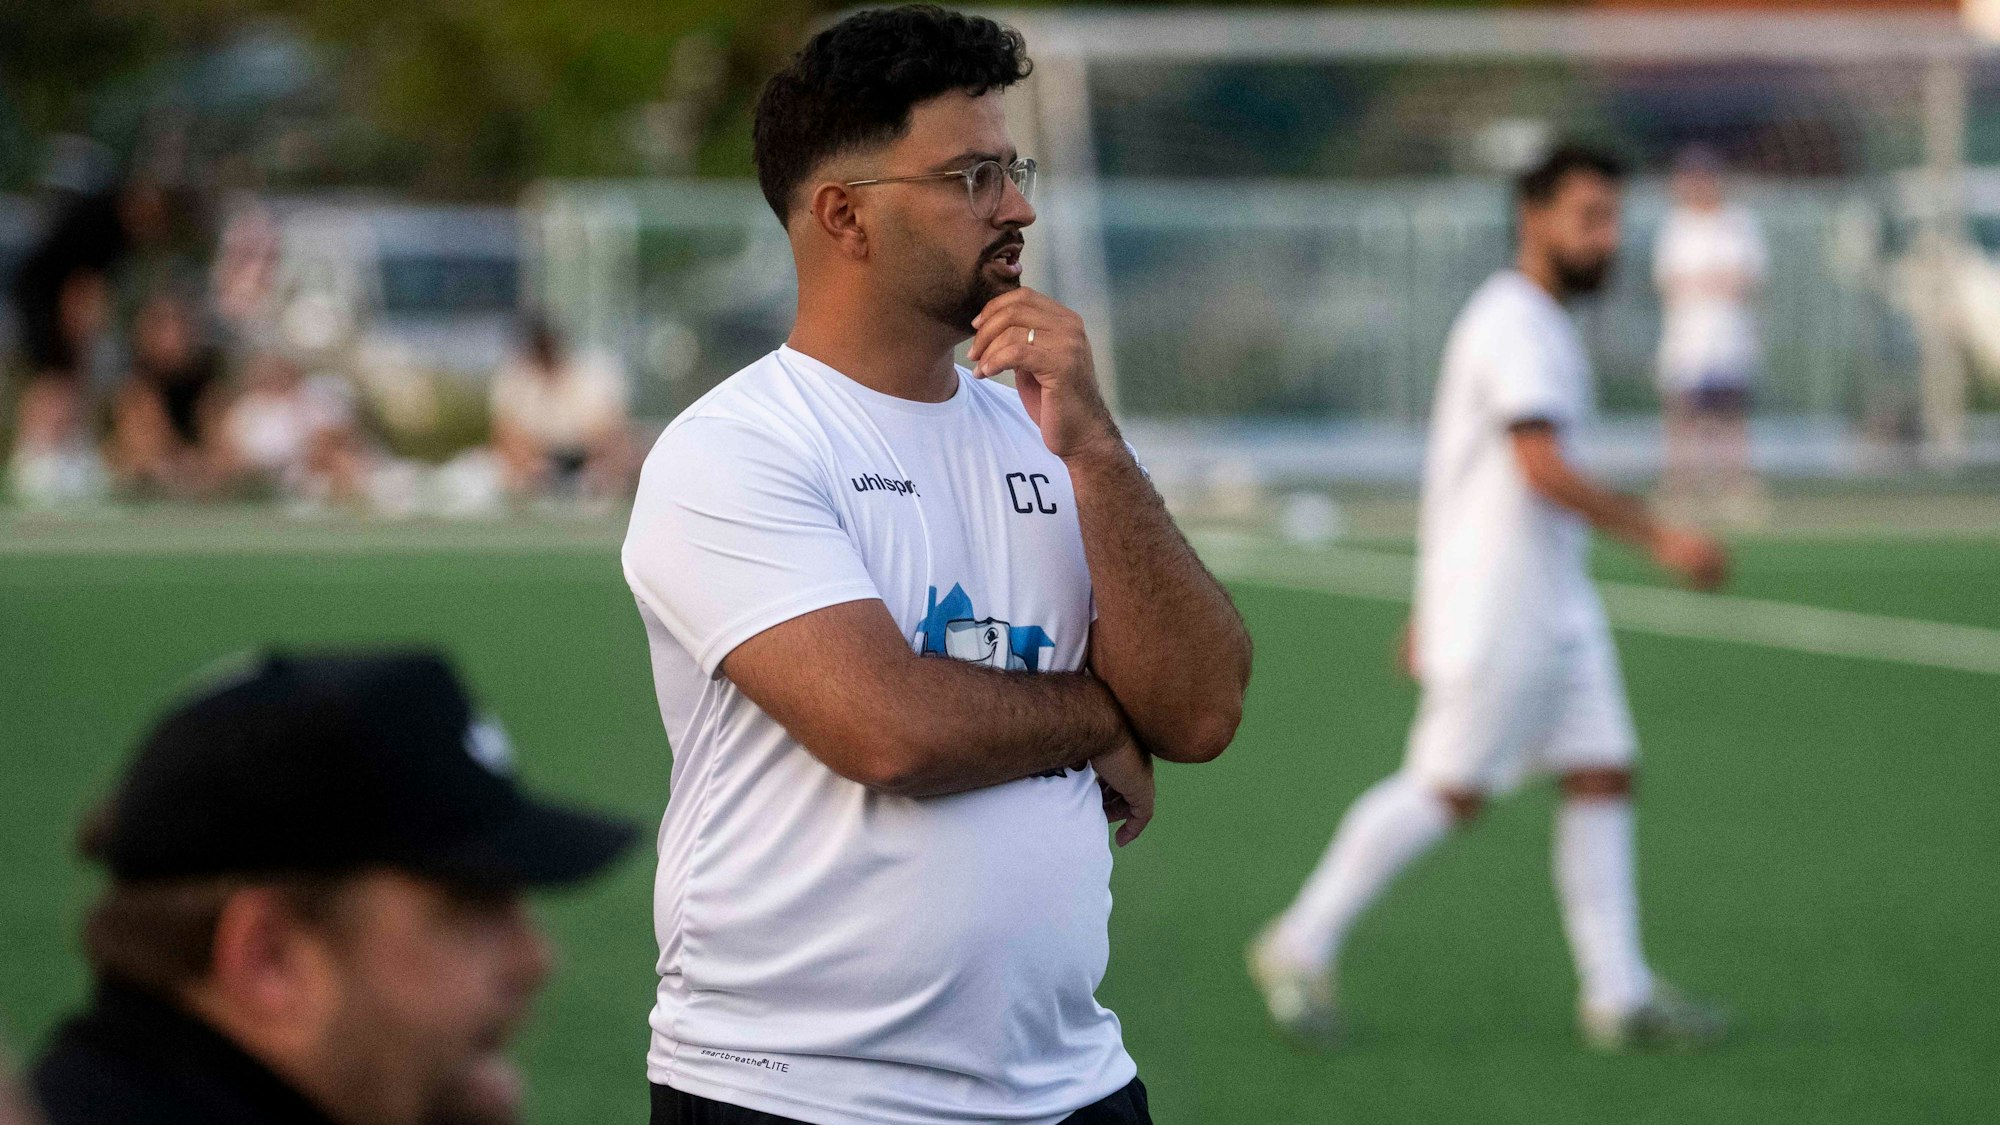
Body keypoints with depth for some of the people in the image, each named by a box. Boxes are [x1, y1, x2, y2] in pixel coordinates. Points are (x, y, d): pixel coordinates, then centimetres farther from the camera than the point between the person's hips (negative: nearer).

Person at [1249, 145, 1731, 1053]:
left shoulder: (1538, 325, 18)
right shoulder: (1515, 323, -14)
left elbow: (1454, 467, 24)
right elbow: (1543, 467, -26)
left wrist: (1432, 605, 25)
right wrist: (1659, 539, -26)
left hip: (1554, 603, 10)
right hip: (1496, 606, -10)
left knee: (1602, 781, 3)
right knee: (1449, 789, -5)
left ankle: (1618, 995, 2)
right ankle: (1300, 950, 7)